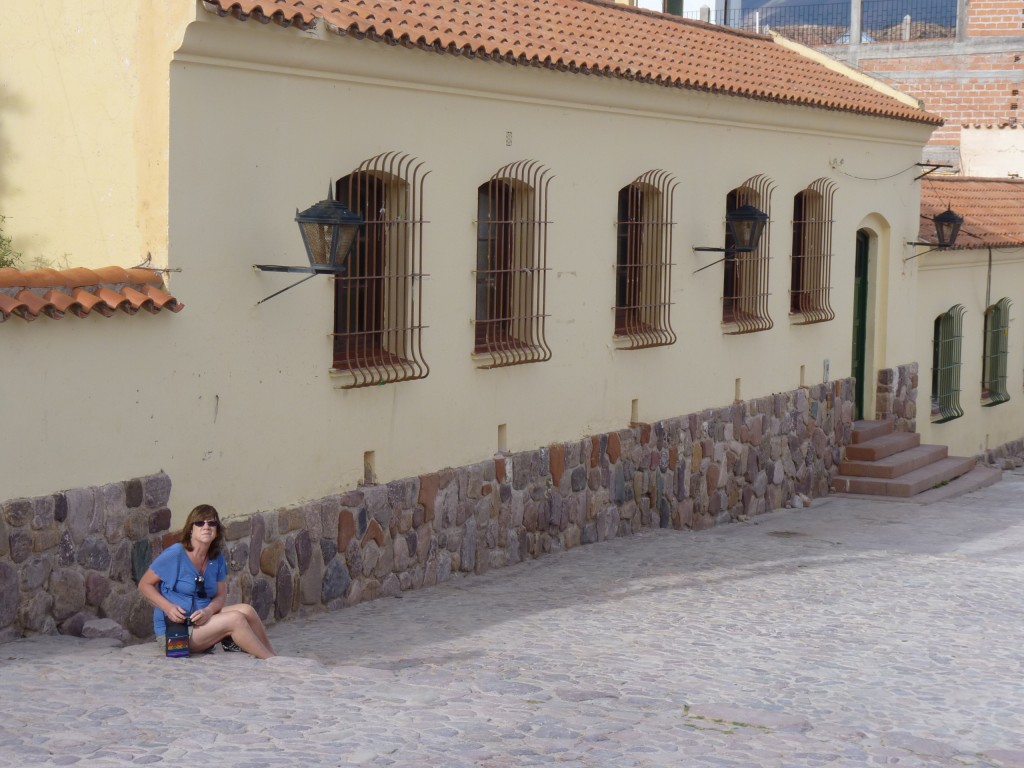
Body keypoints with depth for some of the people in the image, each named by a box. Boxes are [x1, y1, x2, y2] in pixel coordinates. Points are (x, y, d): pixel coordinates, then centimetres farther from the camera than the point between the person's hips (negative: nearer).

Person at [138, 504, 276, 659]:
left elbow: (221, 595, 7)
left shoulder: (217, 560, 5)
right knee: (235, 619, -22)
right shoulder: (175, 554, -12)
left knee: (246, 610, -16)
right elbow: (144, 584, -7)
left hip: (203, 620, 6)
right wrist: (168, 607, -22)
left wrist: (208, 611, -17)